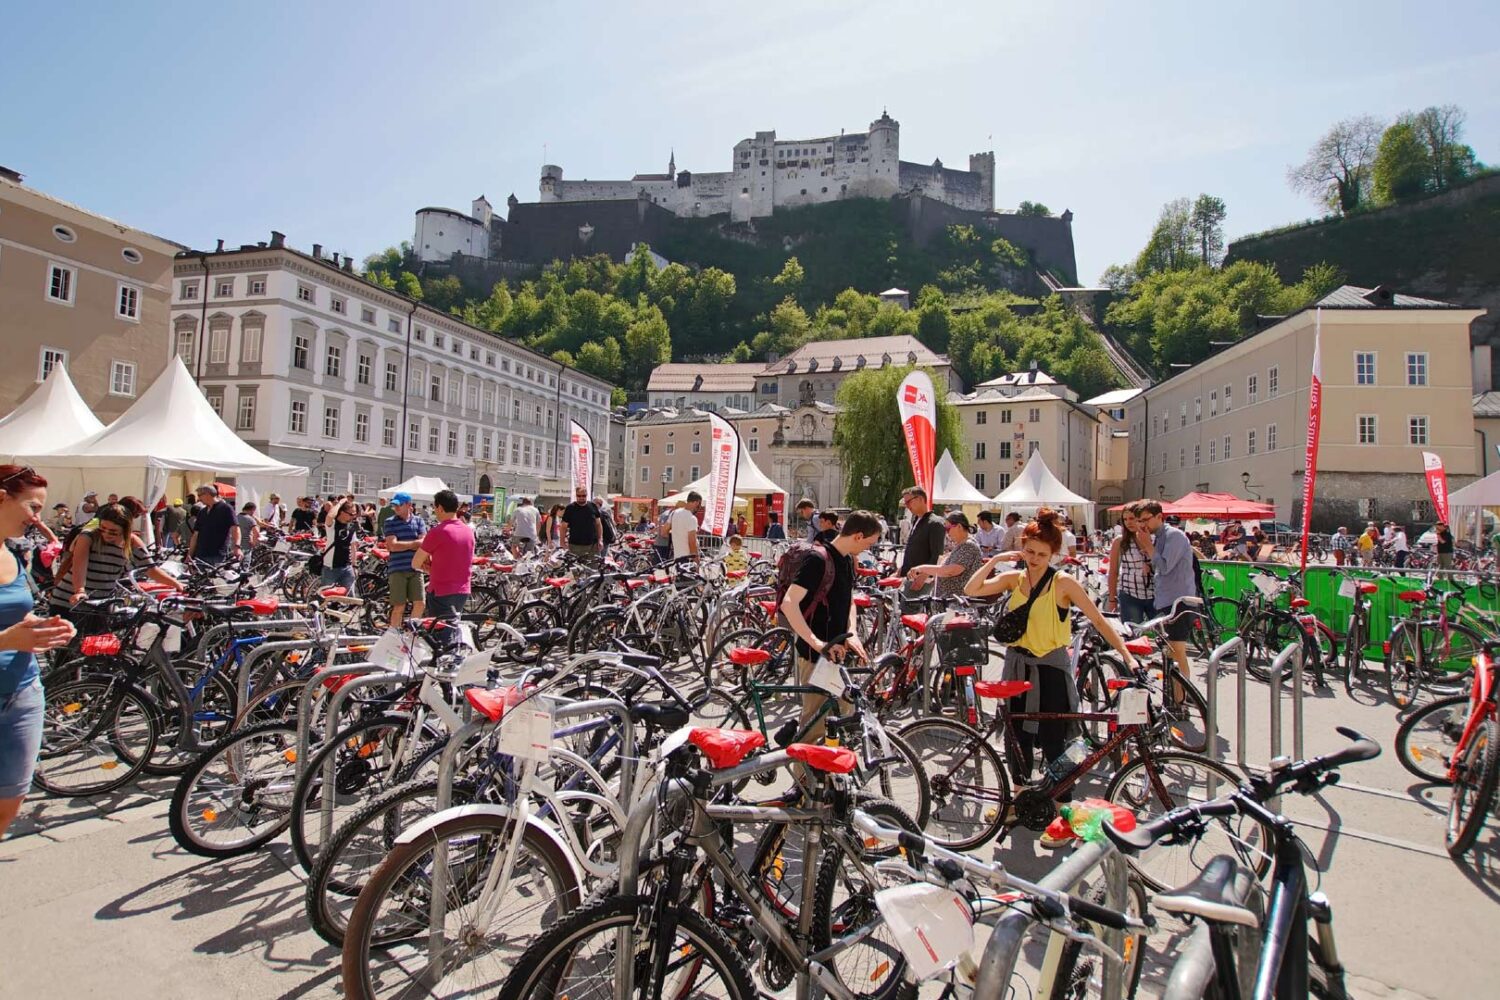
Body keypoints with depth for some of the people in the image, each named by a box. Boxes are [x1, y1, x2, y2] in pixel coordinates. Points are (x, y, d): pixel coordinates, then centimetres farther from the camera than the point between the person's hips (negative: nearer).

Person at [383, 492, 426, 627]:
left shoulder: (419, 521, 9)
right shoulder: (390, 522, 4)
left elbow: (424, 543, -3)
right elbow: (393, 545, -8)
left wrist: (401, 545, -7)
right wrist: (414, 543, -3)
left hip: (415, 569, 2)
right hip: (397, 569, -2)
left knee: (419, 603, 1)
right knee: (399, 607, 0)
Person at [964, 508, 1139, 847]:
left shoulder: (1063, 583, -11)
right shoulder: (1014, 578, 1)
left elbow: (1098, 620, -11)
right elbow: (971, 589, -6)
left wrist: (1126, 655, -19)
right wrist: (995, 560, -12)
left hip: (1051, 668, -5)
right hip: (1018, 665, 5)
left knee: (1052, 743, -1)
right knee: (1019, 735, 16)